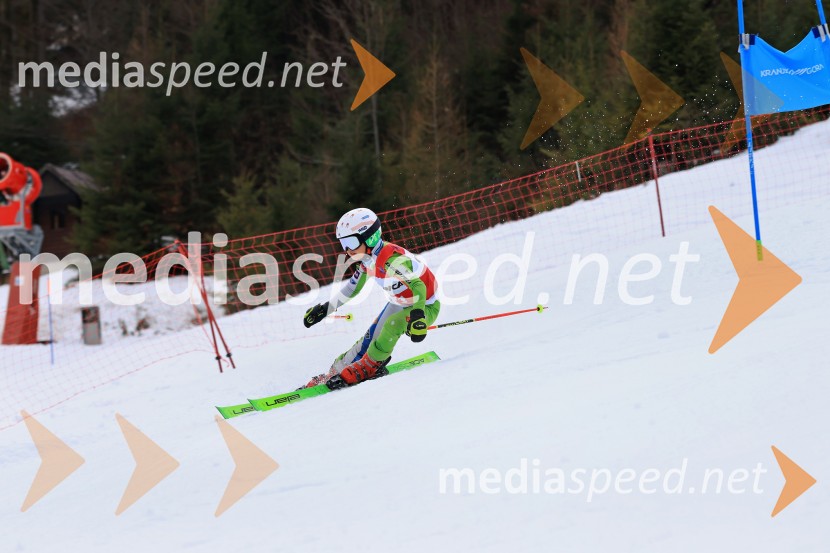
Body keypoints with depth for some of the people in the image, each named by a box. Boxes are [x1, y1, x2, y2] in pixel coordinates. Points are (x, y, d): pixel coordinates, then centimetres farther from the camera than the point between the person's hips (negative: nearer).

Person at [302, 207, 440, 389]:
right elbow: (353, 286, 9)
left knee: (393, 323, -31)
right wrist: (325, 308, 13)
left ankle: (366, 368, -13)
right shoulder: (368, 258, -8)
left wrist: (417, 316, -62)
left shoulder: (392, 260, -35)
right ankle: (333, 374, 15)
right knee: (370, 339, 3)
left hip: (425, 306, -8)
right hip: (400, 304, 8)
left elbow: (418, 285, -46)